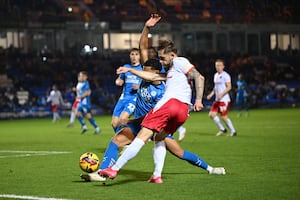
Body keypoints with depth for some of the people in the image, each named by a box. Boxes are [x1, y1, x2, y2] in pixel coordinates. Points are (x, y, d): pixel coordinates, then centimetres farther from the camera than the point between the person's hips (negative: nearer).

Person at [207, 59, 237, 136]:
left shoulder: (225, 75, -10)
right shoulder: (216, 75, 16)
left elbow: (229, 87, -16)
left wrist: (221, 94, -26)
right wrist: (211, 94, 12)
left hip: (224, 100, -8)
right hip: (217, 100, 8)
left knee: (224, 117, -7)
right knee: (211, 114, 1)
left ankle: (233, 131, 10)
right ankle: (222, 129, 14)